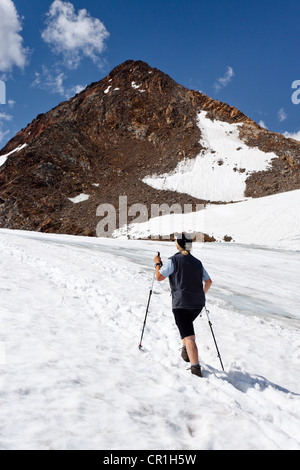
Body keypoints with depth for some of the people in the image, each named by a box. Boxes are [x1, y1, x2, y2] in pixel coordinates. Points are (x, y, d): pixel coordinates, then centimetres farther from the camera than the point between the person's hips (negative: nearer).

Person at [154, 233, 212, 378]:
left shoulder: (174, 260, -6)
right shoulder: (197, 262, 12)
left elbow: (159, 277, -6)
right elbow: (208, 282, 17)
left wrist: (157, 264, 11)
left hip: (181, 303, -6)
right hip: (198, 303, 6)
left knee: (189, 337, -8)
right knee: (187, 324, 33)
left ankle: (196, 368, -17)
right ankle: (185, 351, 34)